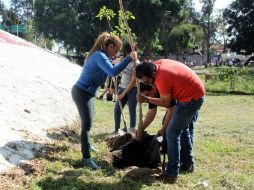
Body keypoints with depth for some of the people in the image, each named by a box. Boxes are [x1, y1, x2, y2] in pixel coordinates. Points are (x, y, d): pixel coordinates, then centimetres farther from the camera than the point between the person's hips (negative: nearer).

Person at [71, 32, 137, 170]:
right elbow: (113, 72, -34)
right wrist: (129, 58, -31)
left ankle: (86, 145, 42)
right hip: (82, 93, -10)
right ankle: (86, 157, -1)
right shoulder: (99, 56, -21)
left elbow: (109, 72, 14)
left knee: (88, 122, 23)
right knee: (87, 124, -7)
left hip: (86, 92, 10)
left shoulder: (100, 55, 11)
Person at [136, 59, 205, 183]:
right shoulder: (157, 64, -3)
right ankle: (188, 164, 35)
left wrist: (146, 99, -8)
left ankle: (172, 173, -6)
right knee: (185, 129, 22)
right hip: (197, 94, 10)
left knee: (172, 133, -9)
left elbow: (167, 103, -14)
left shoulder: (162, 79, -28)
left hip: (190, 99, -10)